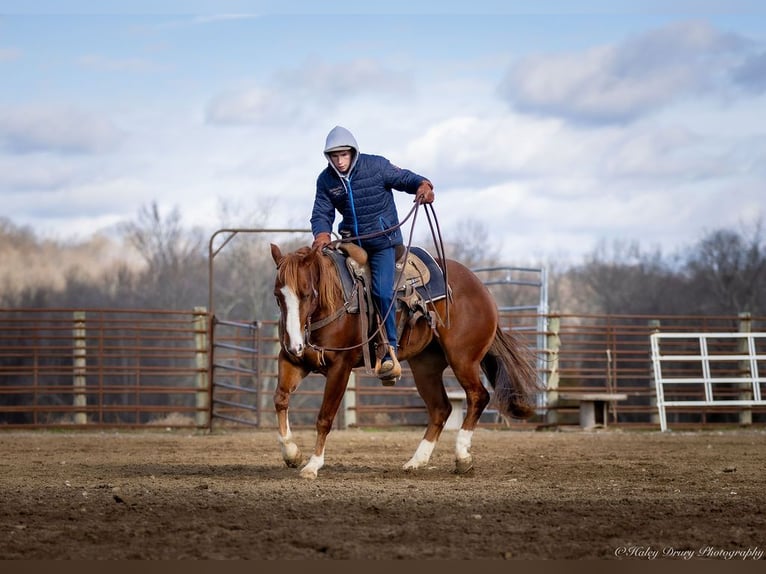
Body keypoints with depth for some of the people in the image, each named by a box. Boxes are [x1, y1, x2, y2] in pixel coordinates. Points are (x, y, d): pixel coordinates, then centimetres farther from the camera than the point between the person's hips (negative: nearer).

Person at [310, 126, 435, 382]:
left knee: (382, 291, -20)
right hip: (352, 241, 5)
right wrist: (322, 233, -25)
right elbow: (322, 213, -2)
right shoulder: (326, 180, -2)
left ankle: (390, 352, -17)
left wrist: (423, 186, -27)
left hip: (383, 238, -5)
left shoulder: (376, 166, -11)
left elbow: (405, 178, -4)